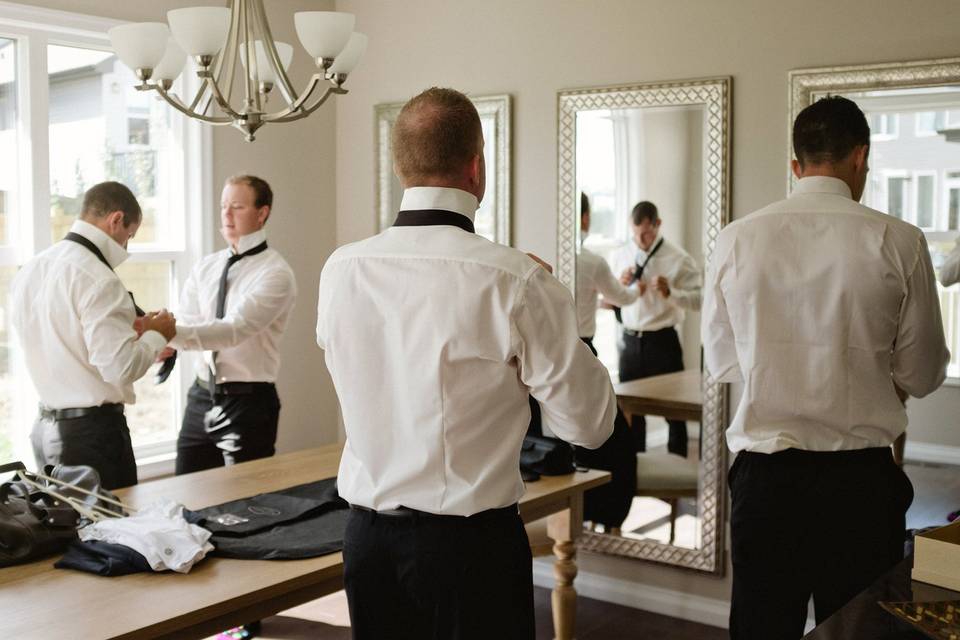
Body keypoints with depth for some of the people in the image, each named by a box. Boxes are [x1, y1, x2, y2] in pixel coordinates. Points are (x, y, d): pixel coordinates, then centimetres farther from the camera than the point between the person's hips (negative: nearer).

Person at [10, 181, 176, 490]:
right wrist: (156, 335, -5)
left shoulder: (30, 270, 7)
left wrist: (129, 331, 14)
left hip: (46, 426, 9)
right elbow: (121, 367, -23)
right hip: (92, 429, -9)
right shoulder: (97, 279, -19)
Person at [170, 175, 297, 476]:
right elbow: (186, 324, -1)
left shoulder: (275, 273, -13)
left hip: (249, 403, -6)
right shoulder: (206, 267, 9)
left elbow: (235, 329, -25)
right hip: (201, 397, 6)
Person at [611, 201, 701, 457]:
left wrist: (670, 292, -26)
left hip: (662, 341, -4)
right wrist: (621, 284, -7)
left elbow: (700, 299, -12)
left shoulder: (678, 258, -7)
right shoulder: (621, 256, 8)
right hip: (630, 341, 4)